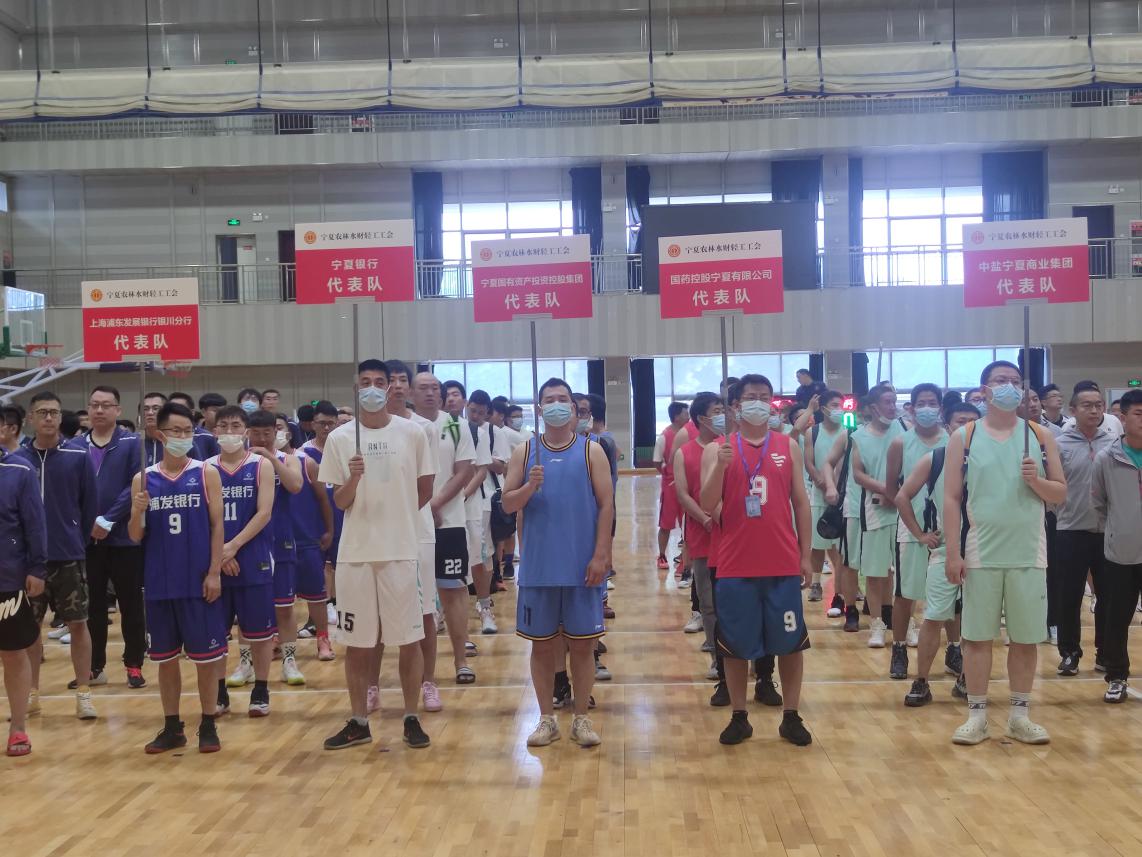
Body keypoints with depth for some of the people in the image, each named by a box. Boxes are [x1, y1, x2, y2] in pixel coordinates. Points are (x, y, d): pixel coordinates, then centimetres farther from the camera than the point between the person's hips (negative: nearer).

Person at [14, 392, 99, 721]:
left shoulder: (78, 456, -4)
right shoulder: (16, 460, 2)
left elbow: (89, 505, -1)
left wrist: (80, 543, -1)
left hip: (68, 556, -2)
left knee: (78, 623, 2)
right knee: (30, 625, 11)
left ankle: (83, 694, 11)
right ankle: (31, 693, 24)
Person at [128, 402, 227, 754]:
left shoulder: (207, 473, -1)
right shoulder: (143, 479, 4)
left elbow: (217, 525, -3)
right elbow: (135, 536, 5)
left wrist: (214, 572, -9)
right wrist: (137, 513, -16)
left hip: (198, 581, -2)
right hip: (160, 583, 3)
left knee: (206, 656, 4)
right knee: (165, 657, 11)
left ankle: (208, 726, 16)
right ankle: (172, 727, 23)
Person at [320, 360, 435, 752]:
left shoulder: (412, 434, -1)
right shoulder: (339, 438, 1)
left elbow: (424, 490, 10)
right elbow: (340, 502, 1)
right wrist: (353, 478, -18)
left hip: (401, 550, -1)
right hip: (355, 553, 1)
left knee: (409, 639, 4)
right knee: (357, 643, 8)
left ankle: (412, 718, 18)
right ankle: (359, 722, 21)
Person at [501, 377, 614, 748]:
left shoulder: (591, 450, 1)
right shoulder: (524, 452, 5)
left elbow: (606, 504, -3)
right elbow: (508, 504, 3)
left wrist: (600, 556, -10)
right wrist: (529, 487, -18)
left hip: (582, 566, -1)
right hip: (538, 567, 1)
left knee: (582, 644, 6)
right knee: (542, 644, 8)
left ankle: (581, 718, 19)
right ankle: (547, 718, 21)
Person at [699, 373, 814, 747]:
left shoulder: (788, 446, 7)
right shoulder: (716, 449, 1)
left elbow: (800, 501, 8)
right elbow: (708, 506, -7)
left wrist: (806, 554, 4)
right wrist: (720, 467, -22)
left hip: (783, 564, 1)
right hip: (735, 565, -1)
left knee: (790, 642, 8)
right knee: (736, 645, 7)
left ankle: (791, 717, 21)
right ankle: (739, 718, 20)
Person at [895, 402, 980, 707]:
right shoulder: (932, 459, -2)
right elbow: (902, 497, 1)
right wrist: (920, 534, -2)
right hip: (944, 549, -1)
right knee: (934, 617, -1)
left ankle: (965, 677, 22)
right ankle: (921, 683, 6)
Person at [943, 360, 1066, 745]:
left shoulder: (1040, 436, 5)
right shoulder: (964, 437, 0)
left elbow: (1061, 493, 6)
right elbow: (952, 498, -2)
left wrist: (1035, 480, -16)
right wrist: (953, 552, -8)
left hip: (1029, 554, 2)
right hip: (981, 554, -1)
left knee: (1026, 637, 8)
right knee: (977, 636, 4)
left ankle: (1020, 714, 20)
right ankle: (977, 715, 15)